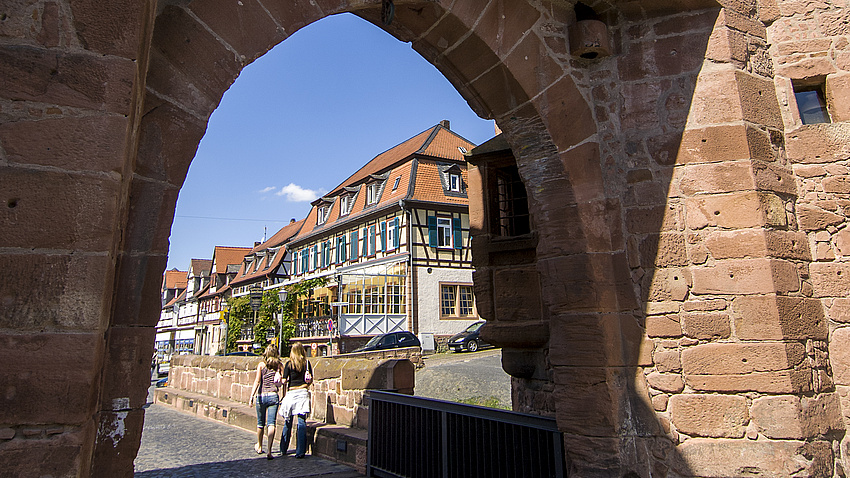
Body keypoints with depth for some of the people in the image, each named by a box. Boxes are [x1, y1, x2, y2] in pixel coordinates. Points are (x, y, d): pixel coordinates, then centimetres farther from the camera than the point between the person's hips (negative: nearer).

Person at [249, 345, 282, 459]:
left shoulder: (261, 365, 1)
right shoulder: (279, 365, 3)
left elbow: (257, 381, -8)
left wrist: (252, 396, -10)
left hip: (262, 396, 0)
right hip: (274, 396, 0)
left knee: (260, 423, 17)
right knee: (271, 424, -2)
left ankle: (259, 447, 36)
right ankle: (269, 451, -15)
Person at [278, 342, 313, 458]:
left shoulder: (289, 364, -2)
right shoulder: (306, 363, 3)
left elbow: (284, 381, -2)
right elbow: (310, 380, 4)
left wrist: (285, 395, 8)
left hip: (291, 393, 0)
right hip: (303, 393, 0)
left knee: (287, 421, 12)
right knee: (302, 421, 0)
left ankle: (283, 449, 24)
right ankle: (300, 452, -1)